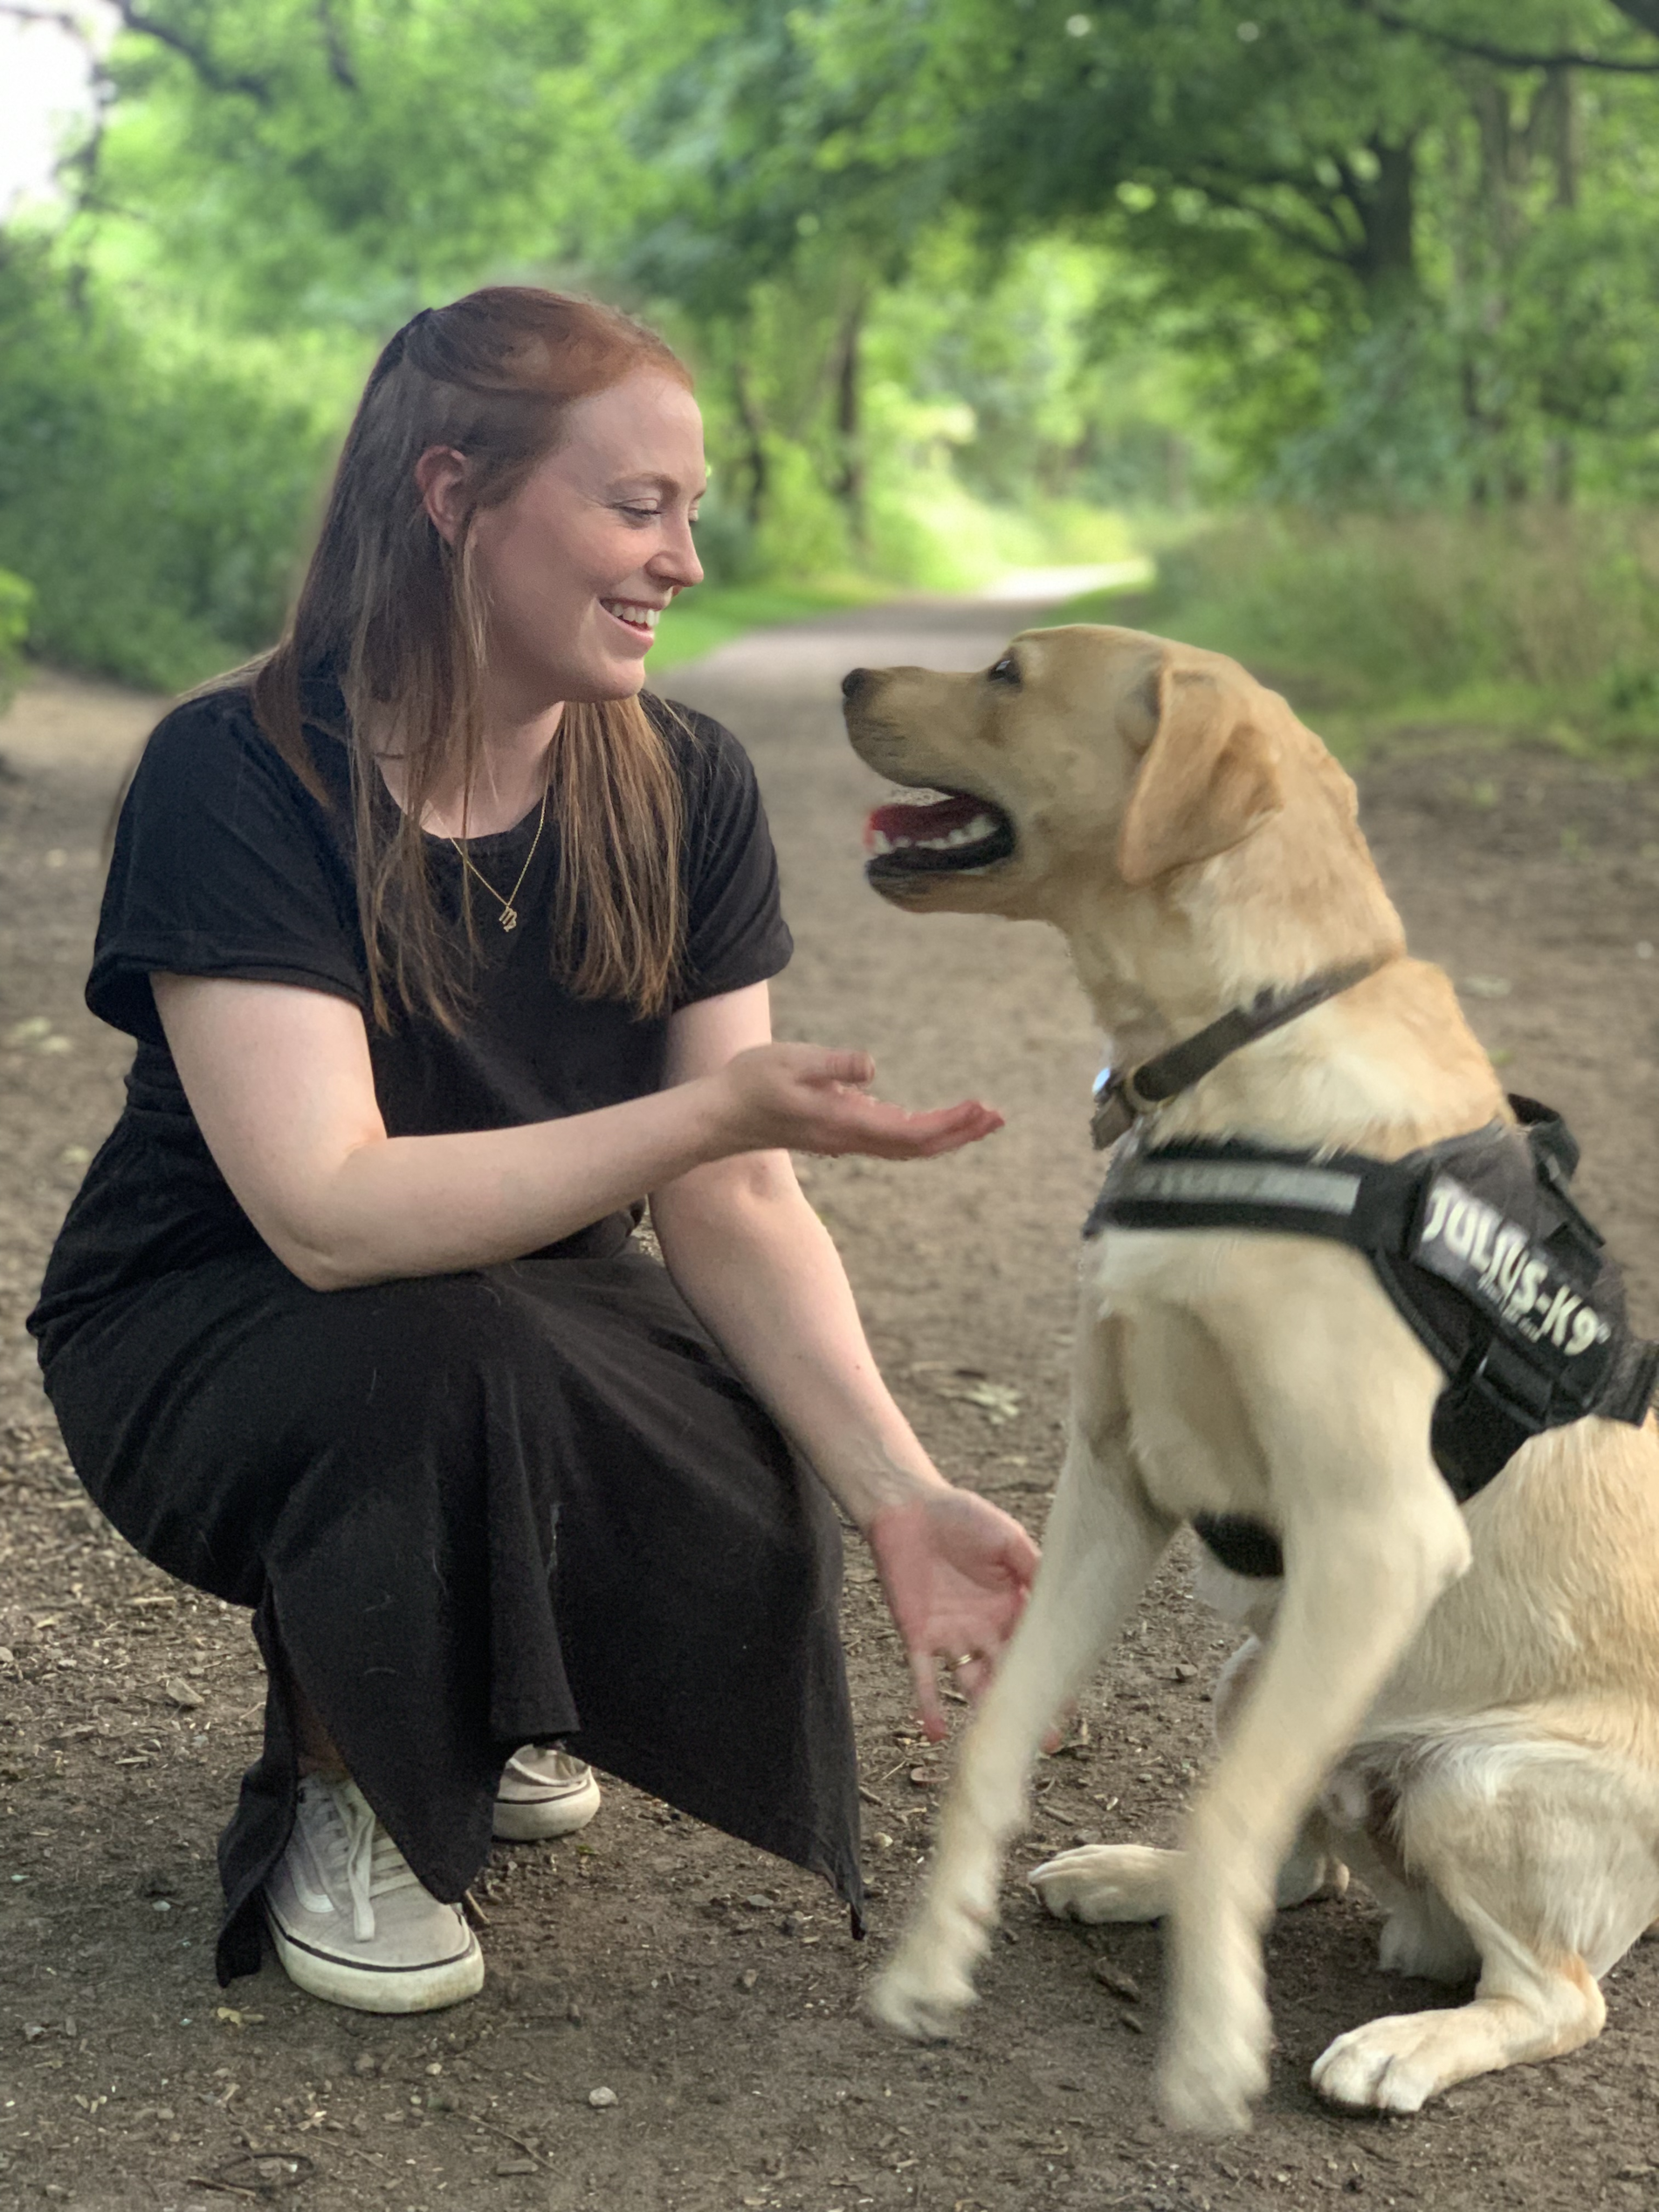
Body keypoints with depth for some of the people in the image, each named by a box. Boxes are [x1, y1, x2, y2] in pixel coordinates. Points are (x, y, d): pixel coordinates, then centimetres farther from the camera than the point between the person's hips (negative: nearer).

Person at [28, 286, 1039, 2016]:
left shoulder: (685, 791, -9)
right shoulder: (237, 779, -24)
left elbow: (732, 1202, -14)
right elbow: (329, 1211, -34)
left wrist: (897, 1488, -28)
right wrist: (717, 1108, -41)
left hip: (538, 1323, 5)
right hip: (205, 1339, -4)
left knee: (763, 1517, -24)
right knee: (454, 1359, -37)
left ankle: (492, 1710, 13)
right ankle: (338, 1800, -6)